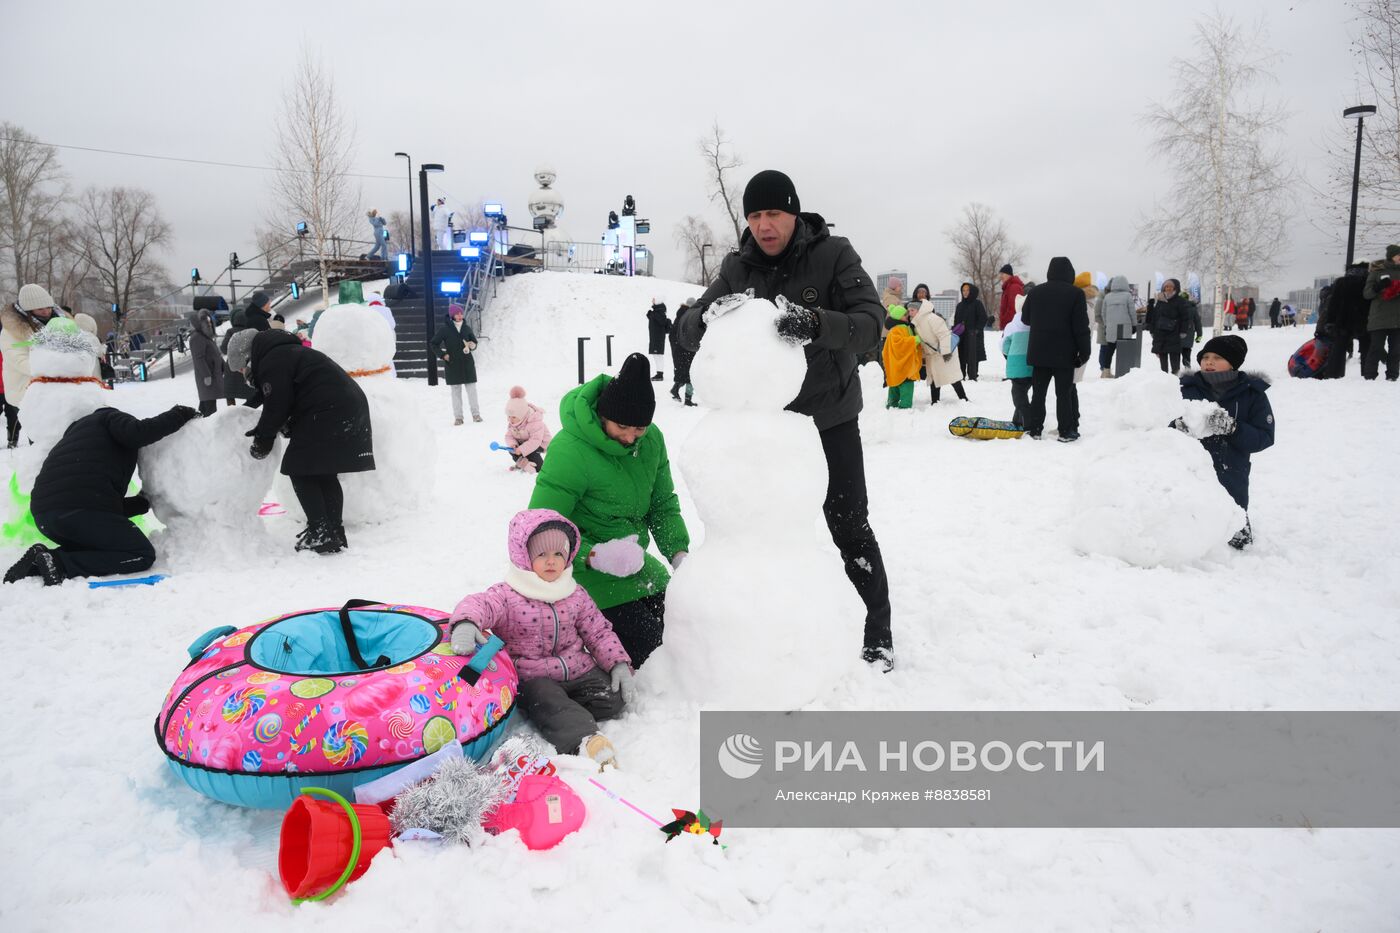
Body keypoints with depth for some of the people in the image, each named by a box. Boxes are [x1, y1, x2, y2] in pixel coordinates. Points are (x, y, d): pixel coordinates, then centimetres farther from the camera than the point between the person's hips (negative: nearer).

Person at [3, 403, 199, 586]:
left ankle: (38, 564, 5)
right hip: (81, 509, -9)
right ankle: (60, 563, -14)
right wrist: (179, 415, -3)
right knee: (143, 555, -1)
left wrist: (143, 502, 29)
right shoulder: (114, 417, 15)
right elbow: (137, 433, -13)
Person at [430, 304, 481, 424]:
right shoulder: (444, 329, -4)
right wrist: (443, 355, -7)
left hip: (467, 363, 2)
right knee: (456, 391, 3)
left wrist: (472, 345, -4)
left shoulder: (466, 328, 5)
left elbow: (474, 341, 18)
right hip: (453, 365, -2)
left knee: (472, 389, 2)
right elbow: (434, 344, 3)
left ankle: (476, 414, 9)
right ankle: (458, 417, 6)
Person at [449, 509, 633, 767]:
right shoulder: (508, 595, -8)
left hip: (579, 670, 5)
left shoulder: (576, 595, 7)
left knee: (614, 699, -14)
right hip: (534, 678, -5)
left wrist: (619, 664, -1)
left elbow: (599, 631, 12)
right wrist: (466, 623, -53)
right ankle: (585, 739, -50)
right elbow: (479, 603, -28)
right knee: (549, 704, -35)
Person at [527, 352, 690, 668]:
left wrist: (679, 552, -6)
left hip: (634, 567, 7)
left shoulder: (652, 440, -1)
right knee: (645, 646, -16)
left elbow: (663, 504, 10)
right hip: (591, 574, -7)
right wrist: (595, 555, -36)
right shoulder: (570, 450, -25)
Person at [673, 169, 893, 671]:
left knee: (849, 525, 2)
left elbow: (871, 323, -23)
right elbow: (688, 328, -6)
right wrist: (711, 316, -31)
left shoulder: (833, 256, -13)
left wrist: (816, 322, -43)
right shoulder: (738, 267, -2)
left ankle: (878, 632, 18)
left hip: (830, 417, -3)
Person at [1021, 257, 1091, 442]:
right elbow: (1081, 327, -10)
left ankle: (1034, 428, 10)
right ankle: (1067, 431, 4)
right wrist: (1084, 352, -3)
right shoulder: (1076, 294, -9)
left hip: (1039, 351, 3)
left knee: (1038, 392, 10)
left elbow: (1025, 319, 13)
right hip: (1064, 353, -3)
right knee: (1065, 392, 3)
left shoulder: (1035, 291, 2)